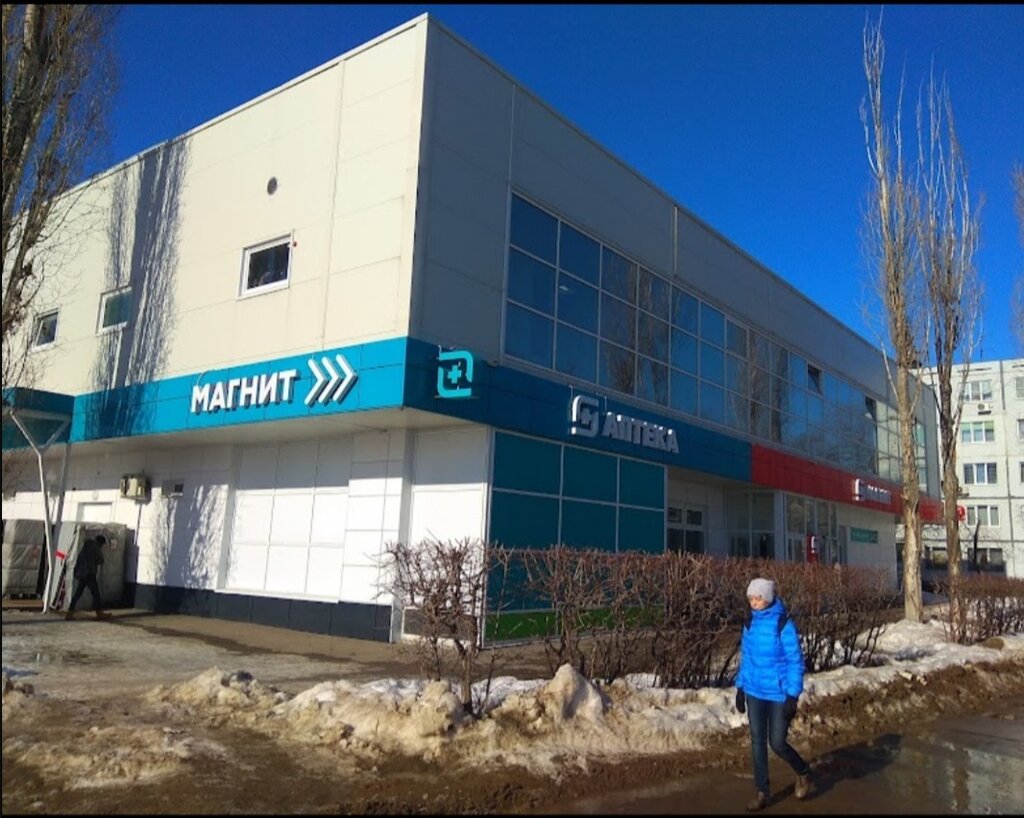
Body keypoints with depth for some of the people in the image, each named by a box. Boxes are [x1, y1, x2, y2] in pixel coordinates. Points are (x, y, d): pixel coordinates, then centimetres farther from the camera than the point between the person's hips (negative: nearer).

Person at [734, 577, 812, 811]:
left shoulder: (784, 624, -15)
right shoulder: (749, 624, 2)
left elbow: (796, 662, -13)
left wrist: (792, 696, -15)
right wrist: (740, 688, 10)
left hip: (778, 694, -5)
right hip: (754, 693, 5)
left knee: (778, 743, 3)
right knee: (757, 742, 8)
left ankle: (803, 772, 33)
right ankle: (762, 792, 21)